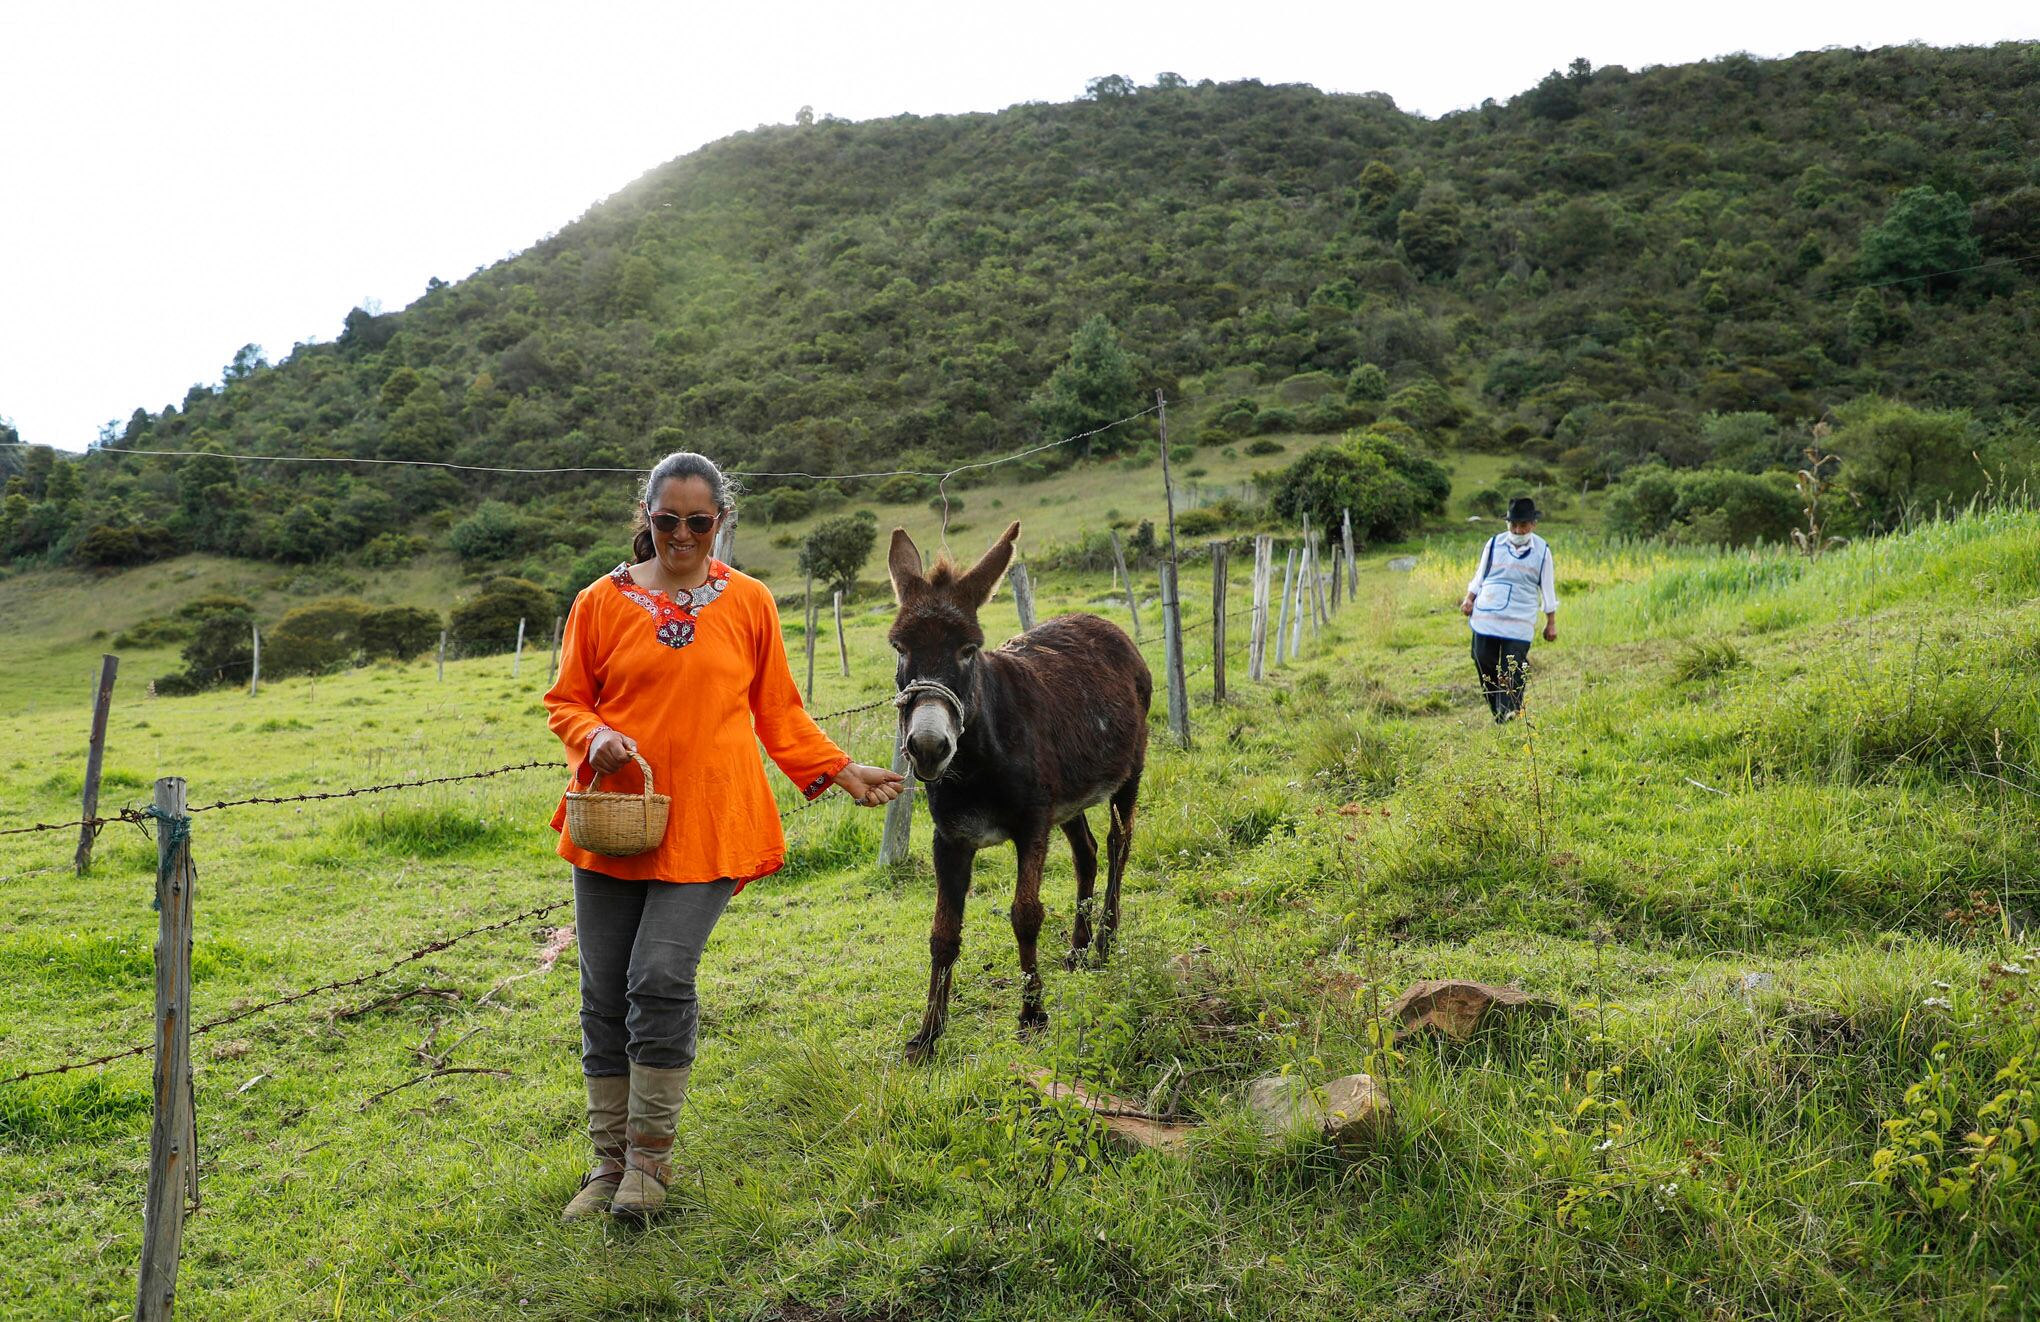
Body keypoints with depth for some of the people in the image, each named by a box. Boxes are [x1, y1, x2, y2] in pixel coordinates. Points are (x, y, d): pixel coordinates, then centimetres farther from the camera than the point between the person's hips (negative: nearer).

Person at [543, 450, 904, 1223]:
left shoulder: (748, 602, 4)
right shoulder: (602, 601, 3)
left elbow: (778, 712, 11)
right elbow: (565, 701, 10)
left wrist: (841, 772, 3)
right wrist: (595, 737, -12)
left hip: (705, 825, -2)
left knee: (662, 978, -10)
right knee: (604, 991, 6)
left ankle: (650, 1157, 9)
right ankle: (609, 1159, 22)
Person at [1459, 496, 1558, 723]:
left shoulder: (1541, 551, 4)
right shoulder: (1494, 544, 6)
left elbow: (1547, 588, 11)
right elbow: (1480, 576, 15)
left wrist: (1551, 623, 12)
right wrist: (1469, 599, -1)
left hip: (1519, 623, -2)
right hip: (1486, 619, 2)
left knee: (1512, 673, -10)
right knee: (1485, 666, -1)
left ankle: (1509, 717, -7)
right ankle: (1498, 716, 14)